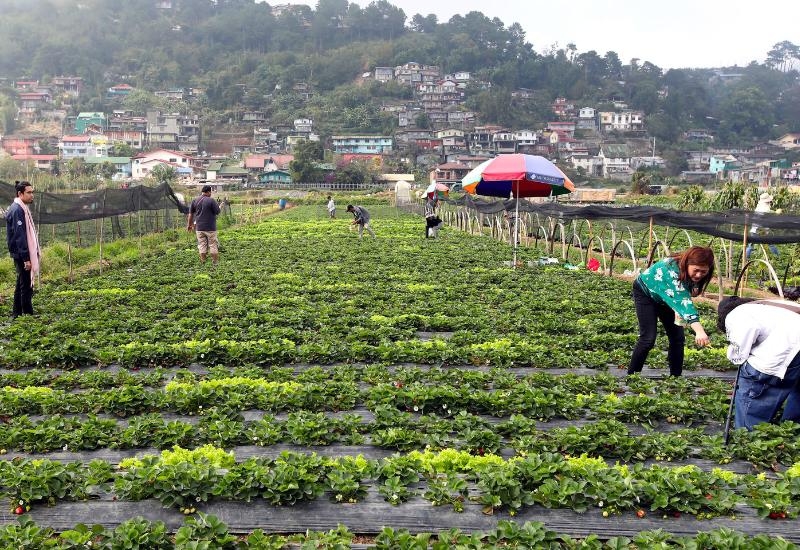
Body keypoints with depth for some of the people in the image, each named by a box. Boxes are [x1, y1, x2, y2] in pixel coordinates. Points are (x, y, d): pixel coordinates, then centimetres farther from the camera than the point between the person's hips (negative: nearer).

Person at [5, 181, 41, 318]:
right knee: (26, 286, -6)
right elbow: (20, 236, -21)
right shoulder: (17, 210, -17)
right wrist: (26, 258, -23)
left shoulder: (22, 208, 13)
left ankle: (17, 313, 25)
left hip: (21, 255, 10)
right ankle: (28, 314, -2)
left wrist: (35, 252, 19)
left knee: (21, 284, 16)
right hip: (22, 255, -10)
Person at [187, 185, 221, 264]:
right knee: (213, 245, 4)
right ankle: (216, 263, 6)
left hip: (199, 228, 4)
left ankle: (203, 263, 8)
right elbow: (217, 212, -8)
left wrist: (189, 224, 20)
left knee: (202, 245, 8)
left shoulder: (195, 201, 5)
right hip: (210, 228, -4)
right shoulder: (211, 200, -11)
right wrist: (219, 206, 13)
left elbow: (190, 214, 9)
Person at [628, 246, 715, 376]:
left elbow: (683, 296, -1)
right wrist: (699, 330, -66)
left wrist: (679, 311, -25)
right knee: (648, 338, -14)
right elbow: (682, 300, -54)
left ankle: (676, 376, 11)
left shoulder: (692, 274, -20)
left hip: (664, 297, 7)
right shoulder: (672, 270, -41)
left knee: (677, 337, 0)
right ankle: (631, 375, -1)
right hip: (645, 292, -7)